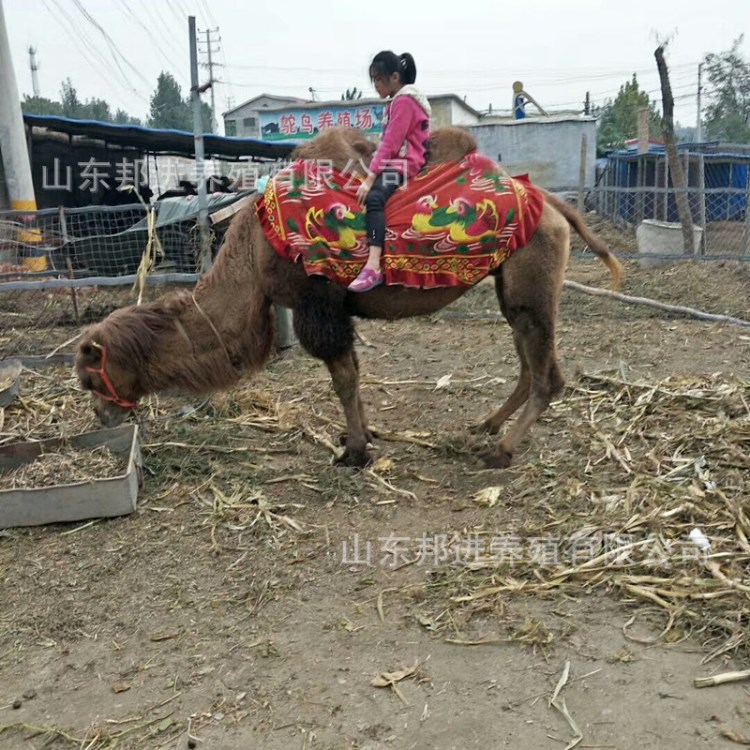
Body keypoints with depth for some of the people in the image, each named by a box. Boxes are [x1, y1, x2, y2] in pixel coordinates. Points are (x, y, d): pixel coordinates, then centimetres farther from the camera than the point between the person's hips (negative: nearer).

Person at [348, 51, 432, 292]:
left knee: (373, 197, -34)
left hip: (404, 164, -12)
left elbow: (390, 145, -18)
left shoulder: (404, 101, -10)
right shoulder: (399, 100, 21)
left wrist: (370, 179, -21)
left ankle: (373, 266, -48)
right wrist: (372, 173, 16)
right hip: (396, 161, 12)